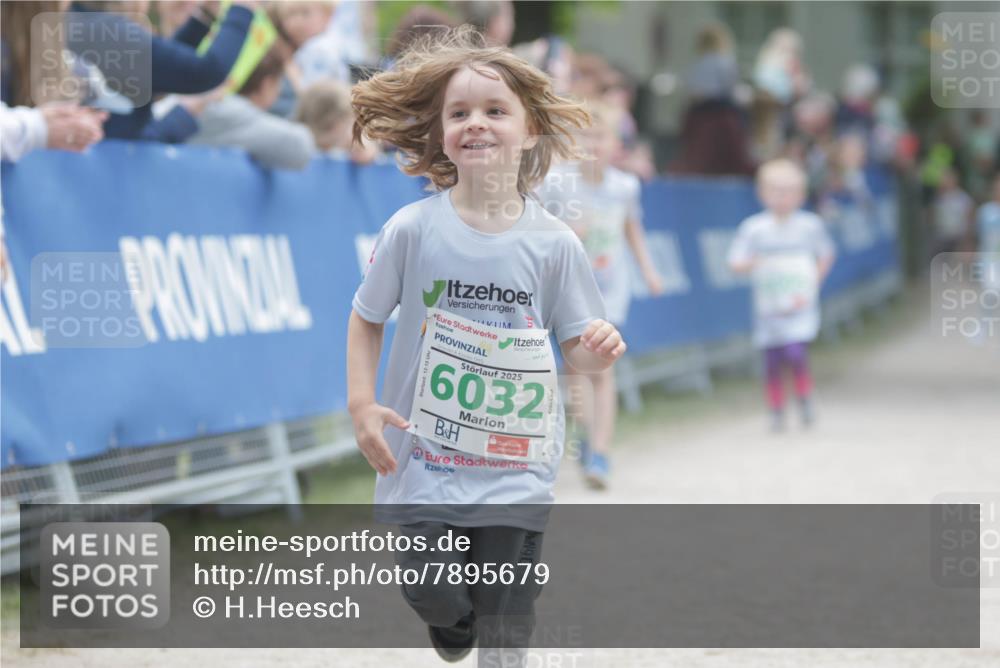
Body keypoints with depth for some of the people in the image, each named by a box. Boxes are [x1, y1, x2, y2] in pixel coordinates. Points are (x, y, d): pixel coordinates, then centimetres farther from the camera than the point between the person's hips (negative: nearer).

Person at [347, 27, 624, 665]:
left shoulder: (554, 243, -5)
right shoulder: (413, 229, -7)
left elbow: (575, 343, 2)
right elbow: (367, 319, 5)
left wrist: (597, 350, -21)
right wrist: (362, 404, -7)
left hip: (515, 465, 0)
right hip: (425, 460, 0)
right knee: (436, 600, 1)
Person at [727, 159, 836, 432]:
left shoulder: (810, 225, 1)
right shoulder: (753, 228, -4)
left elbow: (825, 256, 14)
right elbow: (735, 263, -5)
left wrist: (812, 285, 4)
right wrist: (753, 263, -26)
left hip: (800, 308, -1)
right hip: (768, 309, 1)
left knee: (796, 353, -18)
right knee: (772, 363, 2)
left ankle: (805, 400, 7)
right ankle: (777, 412, 20)